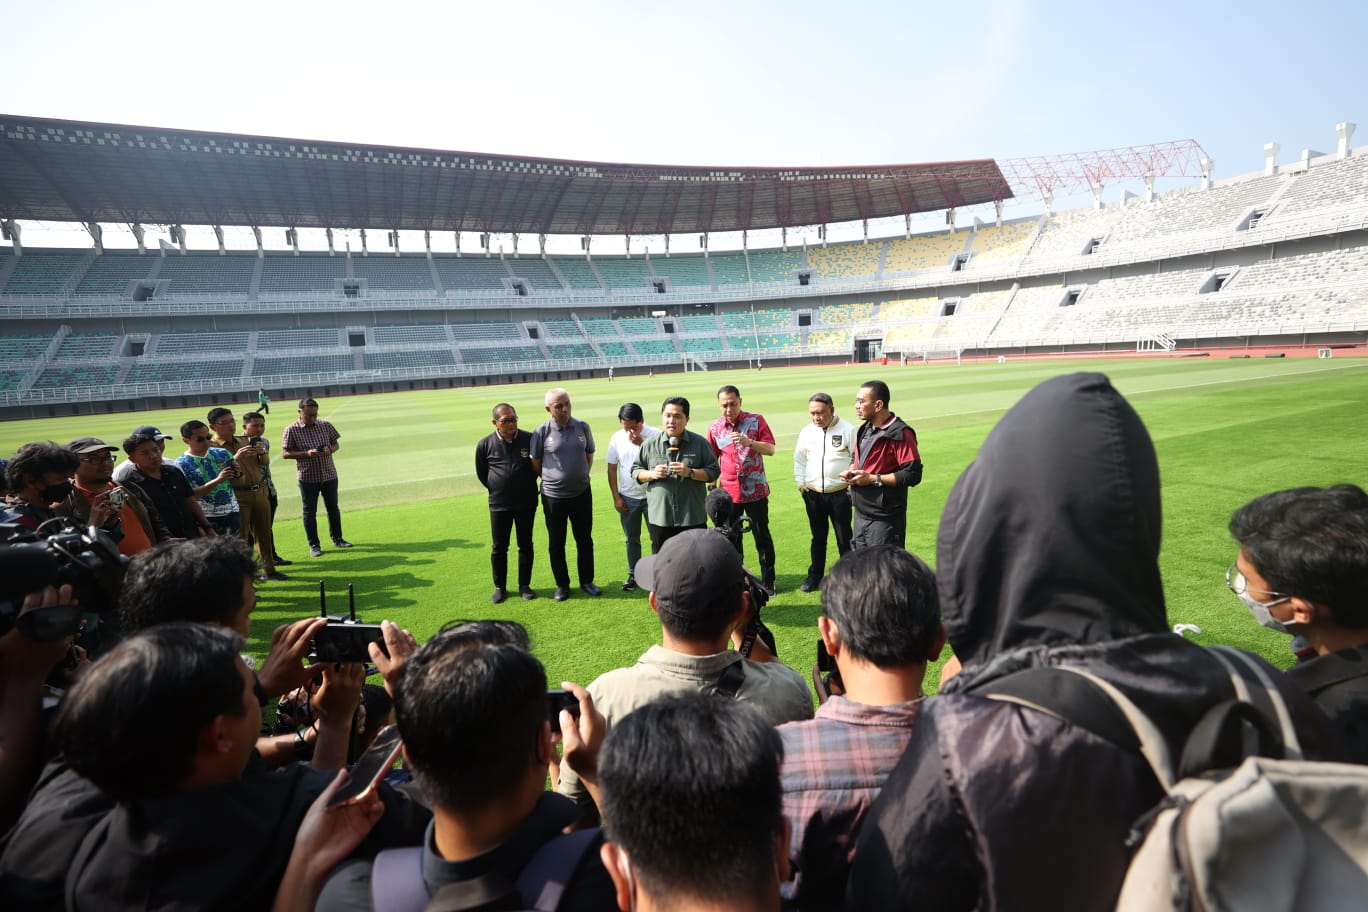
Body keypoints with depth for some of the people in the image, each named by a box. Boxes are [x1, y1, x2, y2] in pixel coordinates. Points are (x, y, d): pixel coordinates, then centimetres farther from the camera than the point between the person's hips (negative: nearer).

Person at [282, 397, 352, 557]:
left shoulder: (325, 425, 2)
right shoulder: (291, 430, -8)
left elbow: (336, 443, 10)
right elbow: (285, 453, -8)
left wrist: (330, 450, -13)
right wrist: (306, 454, -21)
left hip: (329, 475, 3)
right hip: (308, 478, -3)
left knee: (333, 508, 14)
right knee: (310, 511, 5)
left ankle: (337, 539, 29)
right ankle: (313, 545, 15)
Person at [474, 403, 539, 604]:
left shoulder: (530, 439, -8)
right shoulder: (485, 445, -8)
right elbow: (481, 473, 7)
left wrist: (528, 486, 10)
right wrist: (497, 489, 9)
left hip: (526, 503, 0)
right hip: (499, 504, 0)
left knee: (526, 545, 10)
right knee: (499, 547, 7)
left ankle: (524, 585, 23)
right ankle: (500, 587, 22)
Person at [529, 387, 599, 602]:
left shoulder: (582, 427, -2)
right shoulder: (541, 432, -10)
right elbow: (535, 463, 1)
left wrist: (580, 476, 9)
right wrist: (551, 479, 6)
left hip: (582, 493, 2)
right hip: (553, 496, -2)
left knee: (585, 540, 12)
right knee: (556, 544, 9)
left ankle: (586, 581, 26)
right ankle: (562, 584, 24)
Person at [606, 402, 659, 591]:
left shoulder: (655, 436, -12)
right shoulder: (617, 438, -2)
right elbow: (612, 468, 3)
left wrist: (642, 444, -23)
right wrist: (616, 497, 1)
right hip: (628, 497, 3)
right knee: (632, 539, 13)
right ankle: (634, 575, 25)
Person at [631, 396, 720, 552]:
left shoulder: (700, 443, -1)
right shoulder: (650, 444, 2)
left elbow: (713, 471, -1)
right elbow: (635, 470, 9)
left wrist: (690, 472, -17)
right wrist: (652, 474, -11)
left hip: (693, 518, -1)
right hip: (659, 518, 1)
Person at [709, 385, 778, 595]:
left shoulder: (756, 420, -4)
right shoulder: (714, 428, 2)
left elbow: (770, 449, -10)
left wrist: (749, 442, -26)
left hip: (755, 490, -2)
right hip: (728, 492, 2)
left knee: (762, 536, 4)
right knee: (732, 538, 9)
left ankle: (768, 582, 15)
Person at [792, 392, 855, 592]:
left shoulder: (847, 430, -8)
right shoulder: (807, 431, 4)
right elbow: (799, 459, 13)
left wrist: (852, 484, -7)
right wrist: (800, 483, 7)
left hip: (839, 494, -3)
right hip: (813, 494, 4)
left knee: (844, 538, 6)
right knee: (818, 538, 16)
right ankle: (814, 575, 28)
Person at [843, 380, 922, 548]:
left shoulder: (900, 434, -16)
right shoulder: (864, 429, 11)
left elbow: (913, 475, -21)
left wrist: (873, 479, -20)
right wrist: (851, 471, 3)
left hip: (885, 520, -9)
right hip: (860, 515, 9)